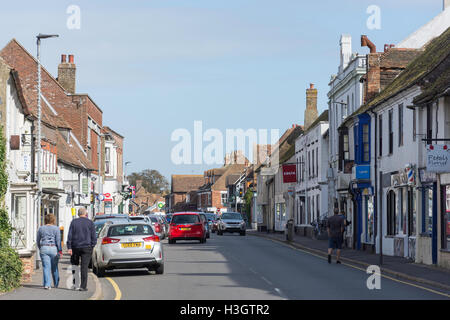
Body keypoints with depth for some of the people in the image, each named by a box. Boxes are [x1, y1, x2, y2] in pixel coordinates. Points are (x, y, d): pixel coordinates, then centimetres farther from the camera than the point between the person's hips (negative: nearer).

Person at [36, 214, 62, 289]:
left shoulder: (41, 228, 7)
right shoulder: (56, 228, -1)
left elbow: (38, 241, 14)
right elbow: (58, 241, -6)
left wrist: (40, 248, 27)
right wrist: (60, 251, -3)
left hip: (43, 248, 1)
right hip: (53, 248, -1)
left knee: (46, 267, -3)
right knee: (54, 267, 12)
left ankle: (47, 284, -15)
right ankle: (56, 284, 25)